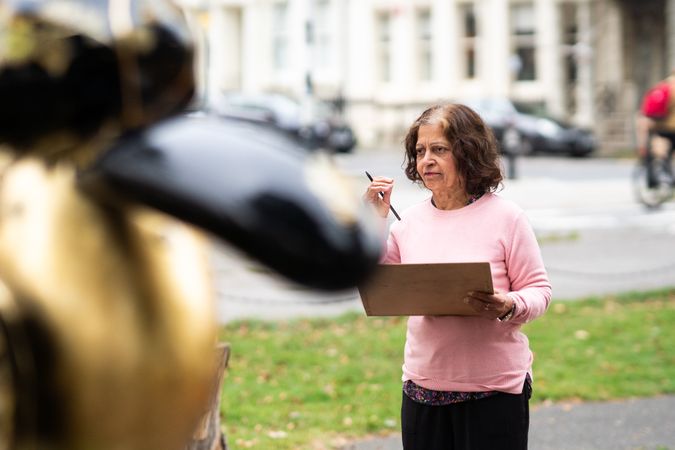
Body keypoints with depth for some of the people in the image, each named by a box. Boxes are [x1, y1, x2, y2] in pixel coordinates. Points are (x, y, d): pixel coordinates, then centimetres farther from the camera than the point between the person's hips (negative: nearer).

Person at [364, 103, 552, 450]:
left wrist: (509, 306, -25)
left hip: (494, 387, -4)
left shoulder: (504, 216, -6)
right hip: (423, 387, 4)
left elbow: (538, 290, -3)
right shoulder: (411, 220, 6)